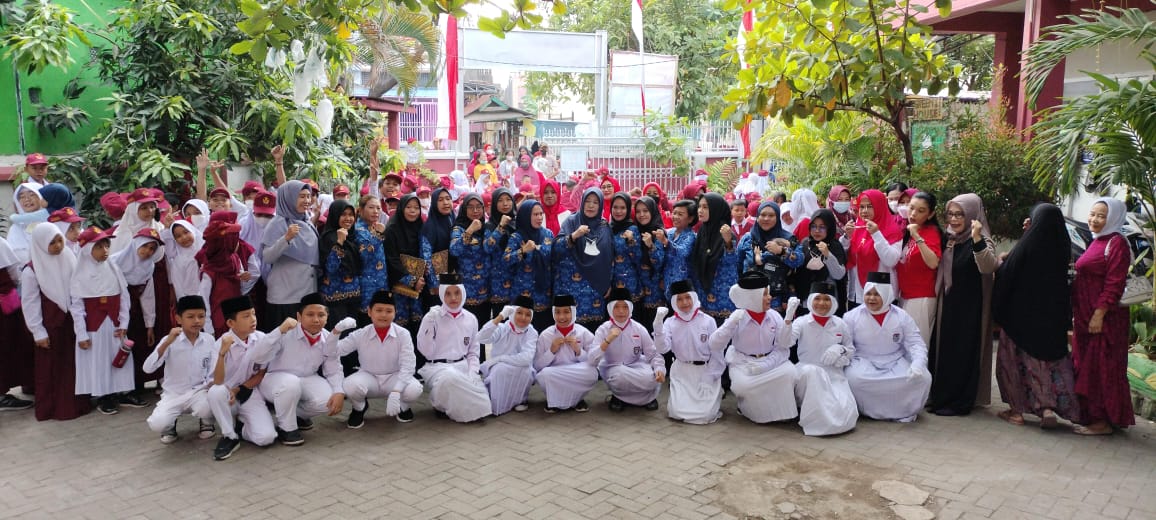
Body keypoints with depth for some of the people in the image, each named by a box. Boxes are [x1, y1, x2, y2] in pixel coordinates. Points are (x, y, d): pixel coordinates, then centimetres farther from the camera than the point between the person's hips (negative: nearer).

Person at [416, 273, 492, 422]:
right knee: (450, 378, -40)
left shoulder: (471, 319, 8)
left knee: (480, 402, -21)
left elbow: (473, 352, 11)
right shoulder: (431, 317, -3)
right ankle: (441, 404, -7)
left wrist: (472, 373, -7)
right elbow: (427, 353, -8)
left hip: (463, 365, 3)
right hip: (438, 367, -3)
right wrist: (429, 324, -17)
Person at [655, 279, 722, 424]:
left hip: (705, 371, -1)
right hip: (682, 372, 1)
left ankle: (714, 394, 21)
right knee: (677, 412, -13)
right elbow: (662, 348, -15)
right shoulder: (670, 322, -1)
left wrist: (709, 378, -6)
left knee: (706, 413, -12)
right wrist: (658, 324, -27)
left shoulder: (708, 321, -6)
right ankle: (677, 396, 22)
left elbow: (717, 352, -2)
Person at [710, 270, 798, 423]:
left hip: (769, 361, 3)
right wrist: (732, 323, -30)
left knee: (789, 372, -26)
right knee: (743, 385, -32)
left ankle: (779, 408, 1)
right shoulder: (738, 317, -13)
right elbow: (714, 344, -18)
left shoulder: (774, 316, -3)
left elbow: (783, 345, -10)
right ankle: (748, 408, 5)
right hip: (743, 363, -3)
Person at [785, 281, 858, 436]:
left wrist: (841, 349, -9)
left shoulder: (840, 324, 4)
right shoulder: (802, 322, -4)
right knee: (811, 371, -41)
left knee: (845, 415, -23)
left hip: (833, 374, 2)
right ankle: (811, 413, -18)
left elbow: (851, 351, 15)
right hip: (807, 374, -2)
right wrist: (788, 319, -38)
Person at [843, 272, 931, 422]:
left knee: (922, 377, -23)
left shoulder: (902, 317, 1)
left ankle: (904, 411, 1)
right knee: (853, 377, -35)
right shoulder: (851, 317, -3)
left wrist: (917, 364, -22)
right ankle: (867, 410, -8)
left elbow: (916, 344, -3)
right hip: (864, 363, -2)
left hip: (896, 363, 2)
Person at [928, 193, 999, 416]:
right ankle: (941, 396, 23)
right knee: (943, 350, 12)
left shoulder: (981, 241, -12)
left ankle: (960, 402, 8)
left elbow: (988, 267, -32)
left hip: (970, 308, -7)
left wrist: (977, 239, -42)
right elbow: (938, 267, 21)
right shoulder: (948, 239, 8)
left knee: (964, 352, -1)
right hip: (947, 305, 7)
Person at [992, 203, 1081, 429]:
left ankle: (1017, 409, 11)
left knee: (1016, 358, 8)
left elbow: (1007, 275, -12)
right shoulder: (1062, 247, -1)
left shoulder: (1027, 244, -15)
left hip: (1022, 313, -4)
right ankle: (1048, 406, -1)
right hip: (1054, 314, 4)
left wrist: (1002, 262, 11)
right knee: (1050, 357, 13)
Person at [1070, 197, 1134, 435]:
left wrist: (1099, 314, -22)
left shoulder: (1117, 243, -11)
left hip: (1104, 318, -9)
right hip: (1085, 317, 9)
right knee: (1086, 367, 13)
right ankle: (1090, 415, 22)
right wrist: (1079, 315, 18)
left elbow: (1114, 284, -18)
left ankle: (1103, 421, 4)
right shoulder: (1096, 242, 15)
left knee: (1102, 368, -3)